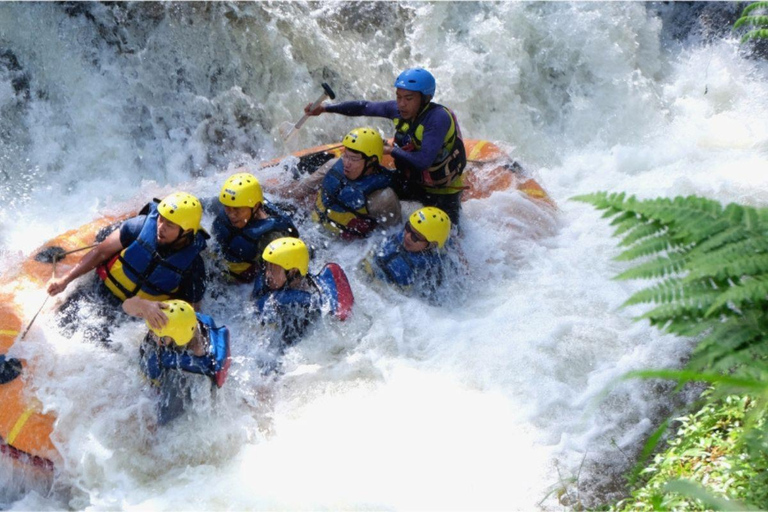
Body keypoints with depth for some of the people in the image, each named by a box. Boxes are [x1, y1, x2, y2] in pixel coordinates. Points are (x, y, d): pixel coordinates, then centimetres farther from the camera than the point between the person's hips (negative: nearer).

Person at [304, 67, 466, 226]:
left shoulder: (439, 117, -31)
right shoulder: (398, 109, -11)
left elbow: (423, 161, -38)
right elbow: (364, 107, 2)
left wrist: (392, 150, -26)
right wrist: (325, 108, -1)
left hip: (443, 192, -6)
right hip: (413, 182, 6)